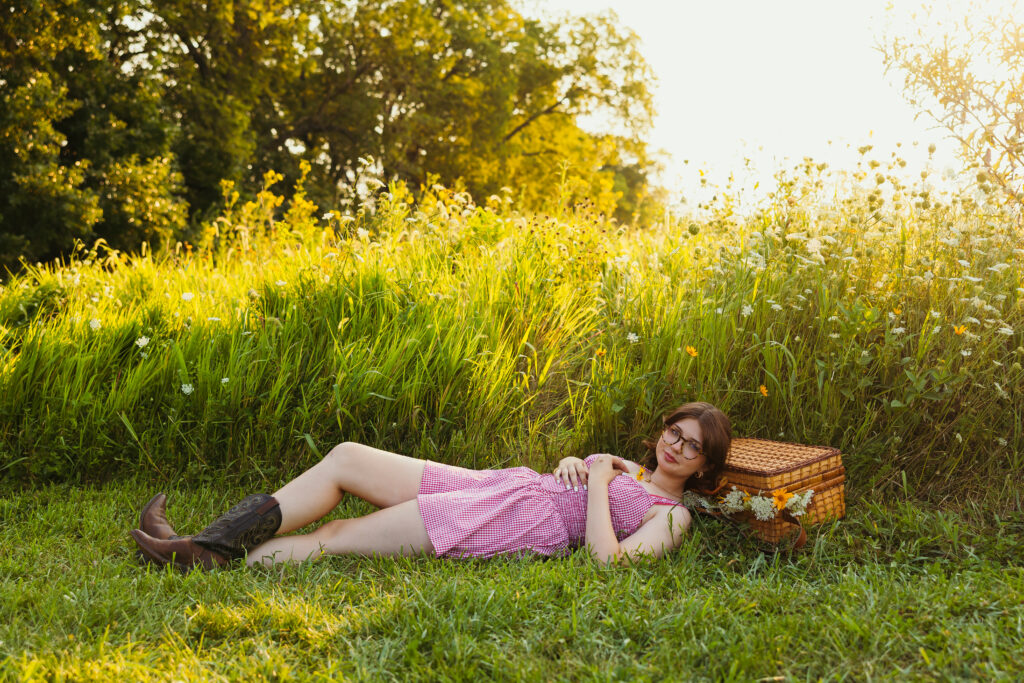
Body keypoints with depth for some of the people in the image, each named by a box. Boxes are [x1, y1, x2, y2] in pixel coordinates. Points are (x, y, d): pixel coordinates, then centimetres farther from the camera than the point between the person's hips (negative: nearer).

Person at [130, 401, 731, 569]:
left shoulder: (671, 515, 1)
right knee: (347, 457, -8)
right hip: (507, 485, 8)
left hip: (534, 524, -8)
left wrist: (597, 486, -9)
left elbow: (610, 560, -16)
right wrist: (570, 463, 6)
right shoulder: (629, 467, 25)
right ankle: (209, 544, -7)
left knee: (335, 540, -17)